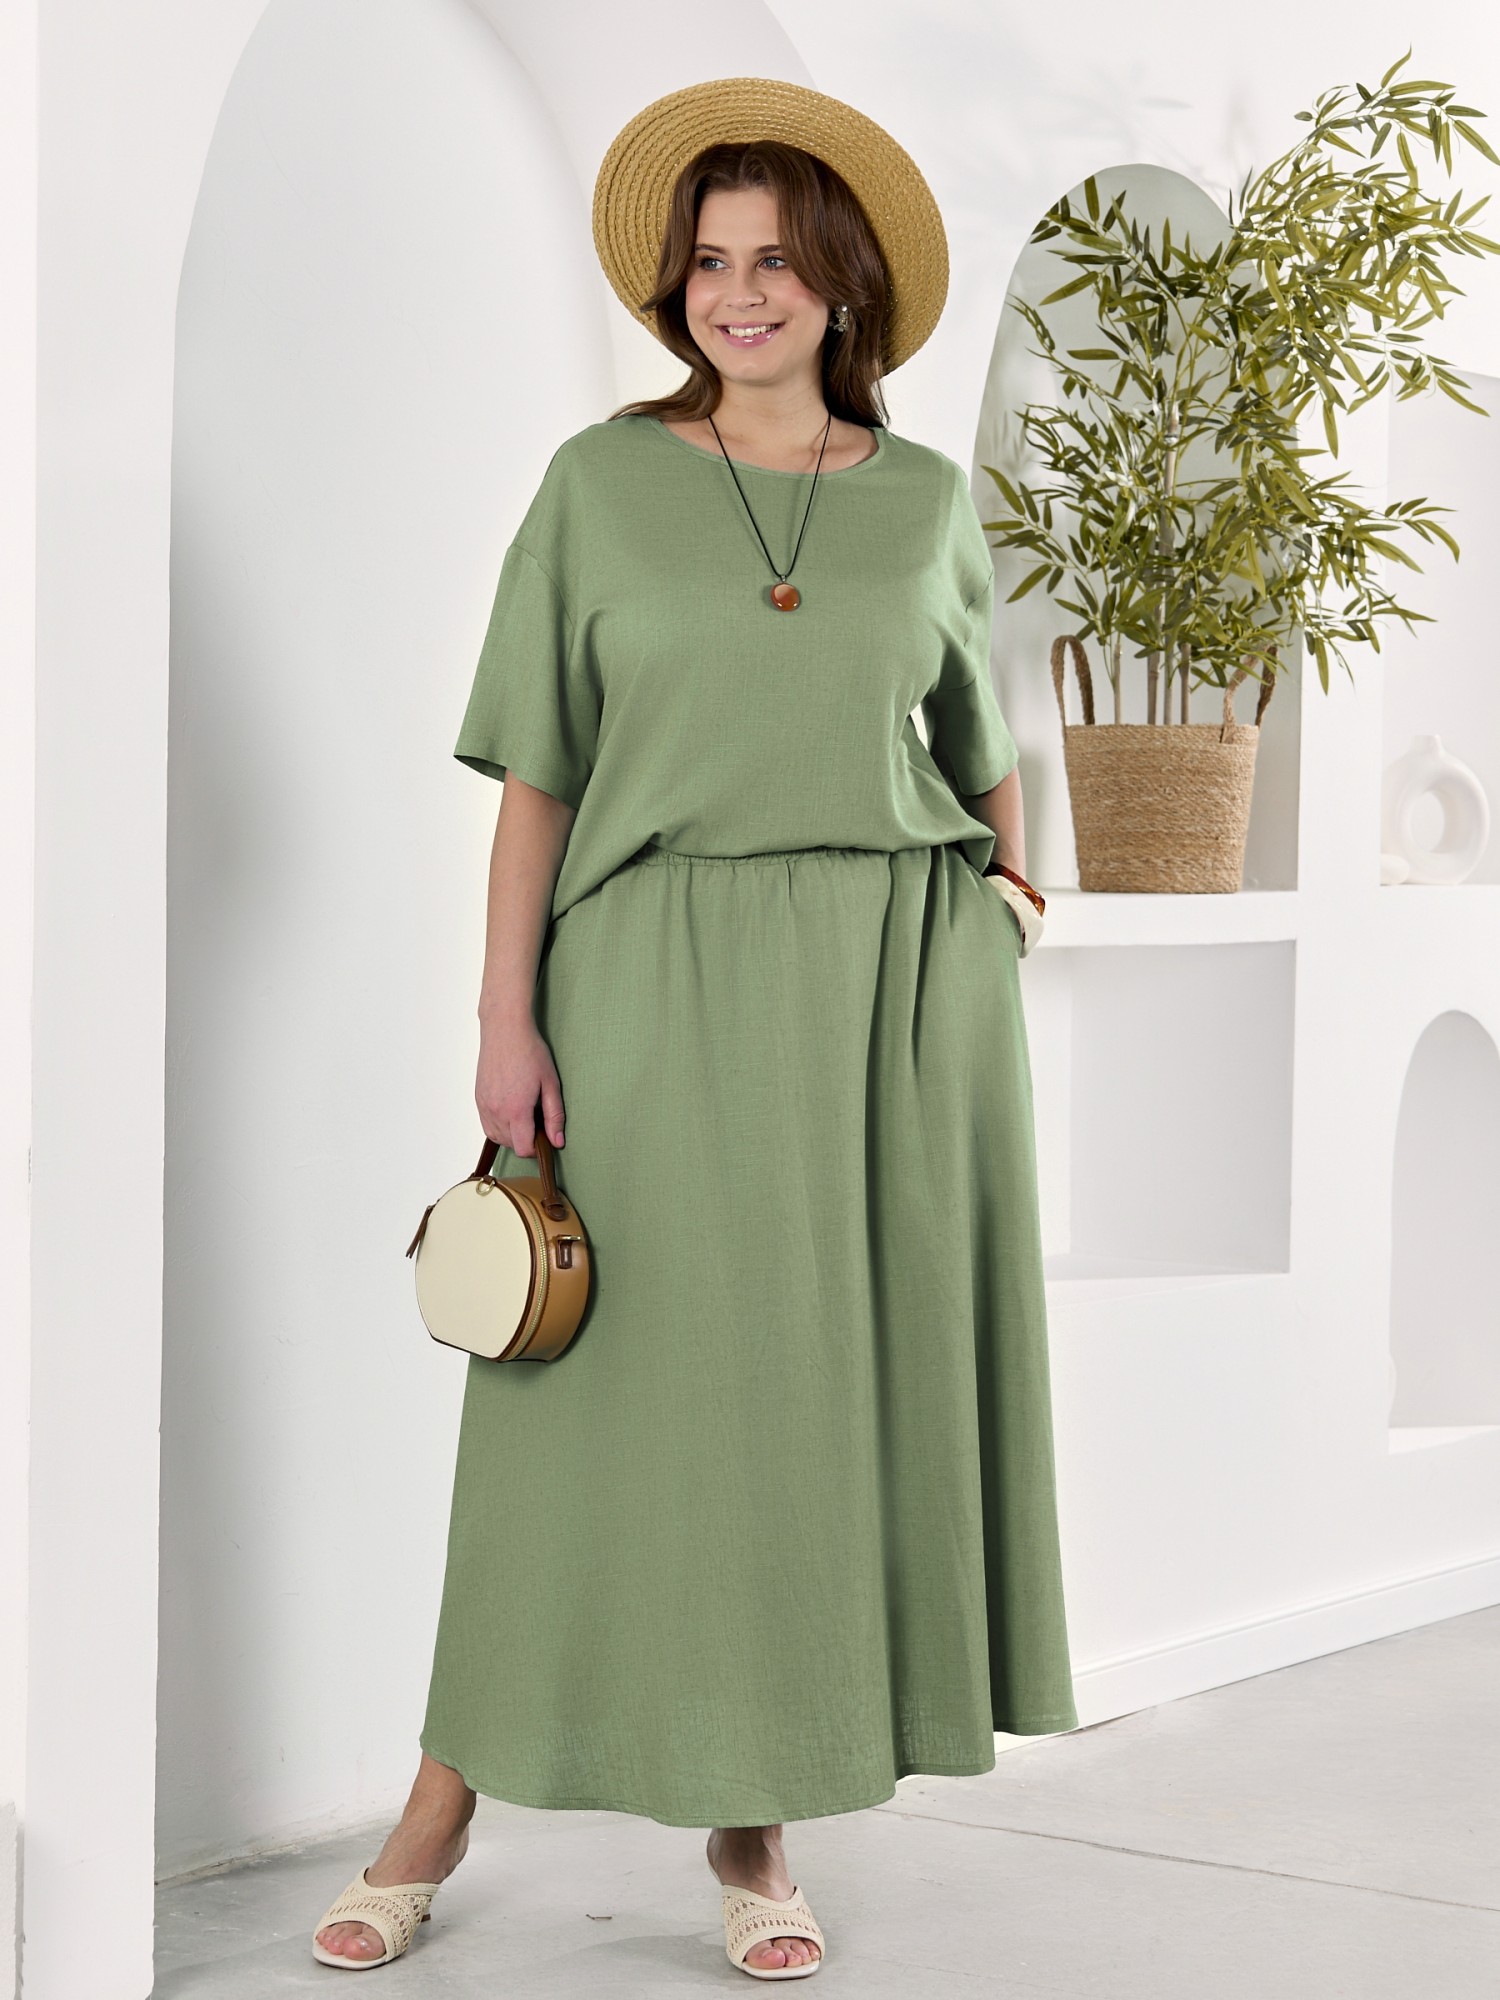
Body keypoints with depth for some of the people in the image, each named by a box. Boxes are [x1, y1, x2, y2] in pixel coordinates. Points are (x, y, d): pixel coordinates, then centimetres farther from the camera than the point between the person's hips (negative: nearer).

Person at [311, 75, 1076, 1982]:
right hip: (662, 977, -2)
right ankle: (442, 1810, 9)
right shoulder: (603, 481, 3)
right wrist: (506, 1016, -7)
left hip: (891, 984, 2)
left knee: (841, 1381, 3)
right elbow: (538, 771, 0)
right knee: (610, 1380, -1)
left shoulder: (925, 501, 9)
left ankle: (756, 1823, 14)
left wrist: (1000, 956, 6)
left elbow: (987, 754, 17)